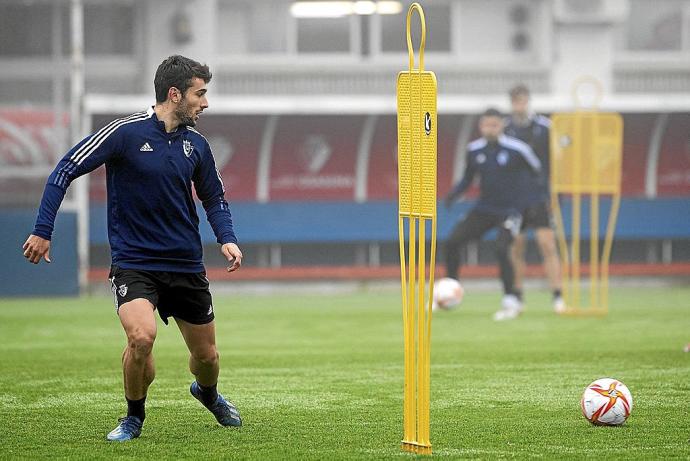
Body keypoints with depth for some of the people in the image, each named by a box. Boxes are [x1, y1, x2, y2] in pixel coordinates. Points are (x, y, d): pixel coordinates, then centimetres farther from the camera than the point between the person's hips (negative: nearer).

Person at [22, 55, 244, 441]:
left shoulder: (196, 144, 3)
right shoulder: (125, 133, -13)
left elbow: (214, 197, 18)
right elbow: (65, 171, -8)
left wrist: (227, 238, -1)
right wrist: (43, 231, -11)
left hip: (186, 265, 5)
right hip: (134, 262, -5)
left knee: (206, 355, 10)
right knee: (142, 337, -28)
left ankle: (208, 394, 48)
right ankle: (134, 417, -1)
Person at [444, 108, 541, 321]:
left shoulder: (517, 149, -13)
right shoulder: (474, 150, 1)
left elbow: (537, 173, -1)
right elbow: (467, 178, 13)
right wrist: (454, 194, -4)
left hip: (509, 210, -5)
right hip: (484, 209, 5)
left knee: (501, 249, -24)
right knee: (452, 242, -5)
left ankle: (510, 302, -11)